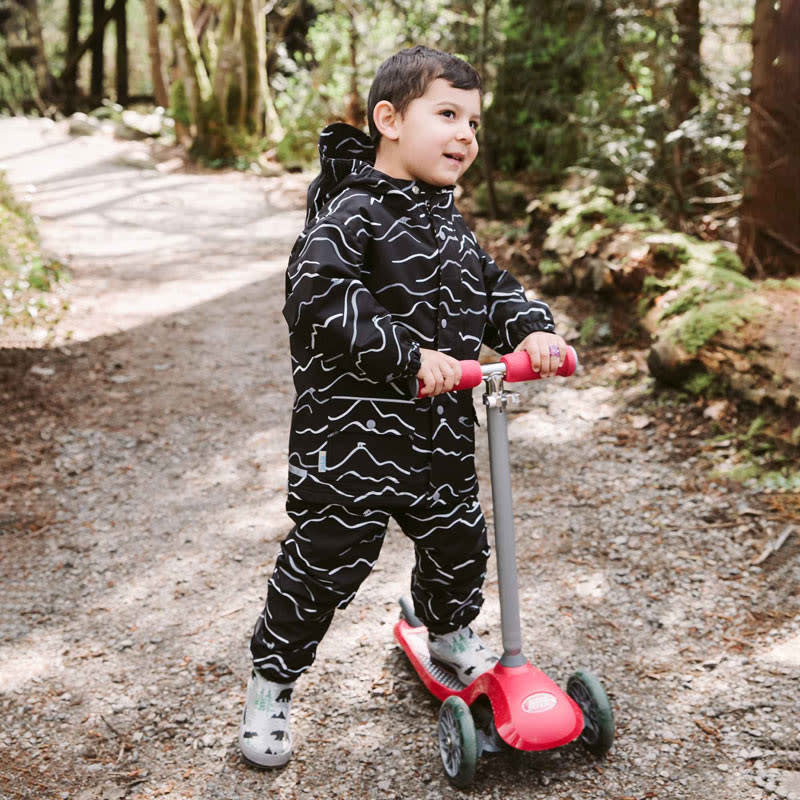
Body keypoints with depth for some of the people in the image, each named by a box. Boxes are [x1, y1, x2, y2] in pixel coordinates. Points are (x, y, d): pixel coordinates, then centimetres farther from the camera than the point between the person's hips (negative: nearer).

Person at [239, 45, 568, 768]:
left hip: (440, 431, 8)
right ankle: (271, 684, 20)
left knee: (459, 541, 20)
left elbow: (490, 288, 17)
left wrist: (531, 329, -4)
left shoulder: (447, 221, 12)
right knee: (325, 558, 1)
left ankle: (449, 633, 49)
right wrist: (409, 356, -29)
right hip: (353, 435, -8)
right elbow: (322, 301, -27)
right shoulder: (352, 212, -15)